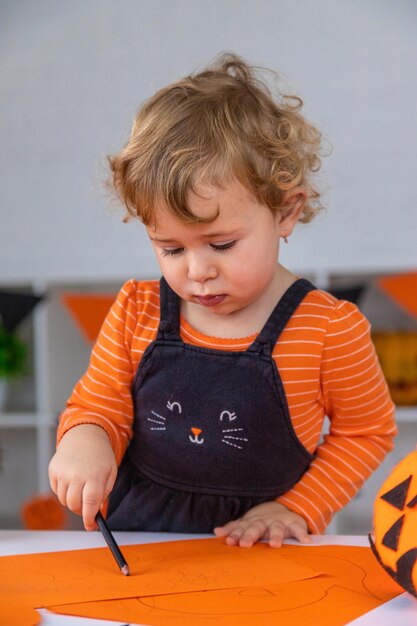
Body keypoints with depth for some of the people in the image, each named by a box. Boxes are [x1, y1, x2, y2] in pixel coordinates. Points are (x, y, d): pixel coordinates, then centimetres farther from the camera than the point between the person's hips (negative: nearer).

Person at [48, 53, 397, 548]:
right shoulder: (137, 311, -3)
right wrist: (84, 441, -17)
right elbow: (98, 407, 5)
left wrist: (297, 509, -5)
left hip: (259, 549, -2)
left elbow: (366, 430, 3)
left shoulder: (329, 328, -10)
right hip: (137, 534, 2)